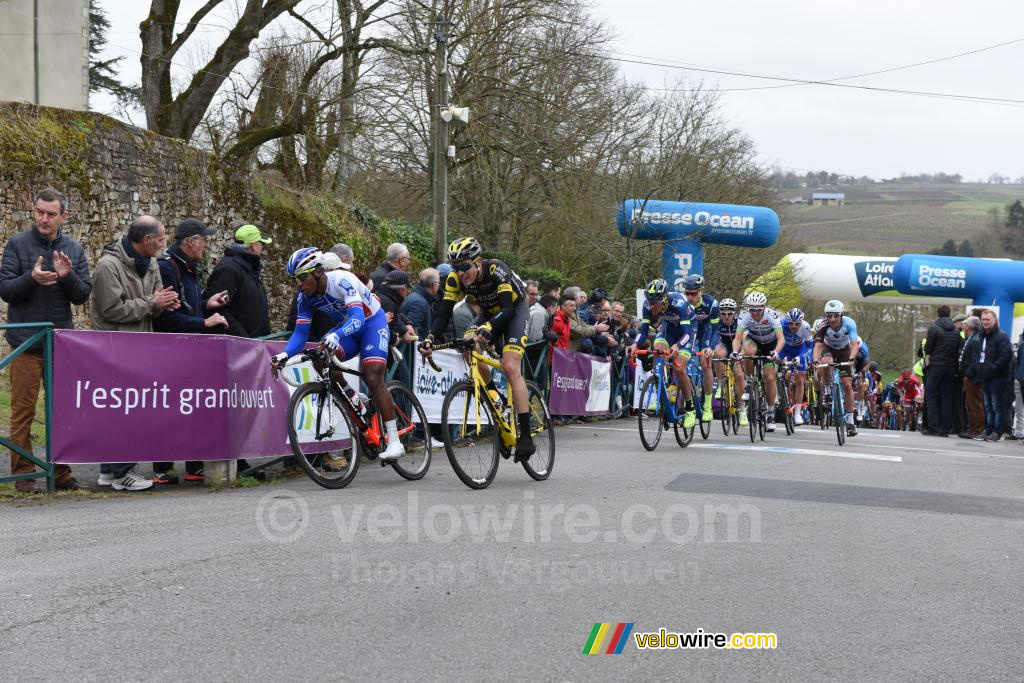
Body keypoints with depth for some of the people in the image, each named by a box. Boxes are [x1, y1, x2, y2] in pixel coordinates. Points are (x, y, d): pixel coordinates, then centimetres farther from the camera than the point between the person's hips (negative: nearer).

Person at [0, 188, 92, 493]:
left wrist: (67, 276, -15)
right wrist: (31, 278, -23)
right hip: (26, 342, -3)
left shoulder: (74, 250, 8)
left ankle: (62, 473, 16)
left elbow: (83, 295, 5)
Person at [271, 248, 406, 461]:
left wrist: (336, 336, -62)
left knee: (373, 379, -20)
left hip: (372, 322, -6)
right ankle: (354, 399, -1)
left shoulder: (342, 281, -31)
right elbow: (301, 332, -12)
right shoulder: (305, 296, -12)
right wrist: (285, 354, -32)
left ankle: (395, 442, -19)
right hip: (347, 325, 6)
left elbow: (357, 318, -43)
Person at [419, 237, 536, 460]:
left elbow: (507, 309, -40)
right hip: (489, 312, 5)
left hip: (516, 310, -5)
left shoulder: (497, 270, -34)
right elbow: (443, 315, -20)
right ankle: (496, 397, -3)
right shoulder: (455, 279, -20)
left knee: (511, 368, -23)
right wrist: (429, 339, -37)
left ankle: (526, 437, -22)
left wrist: (486, 329, -58)